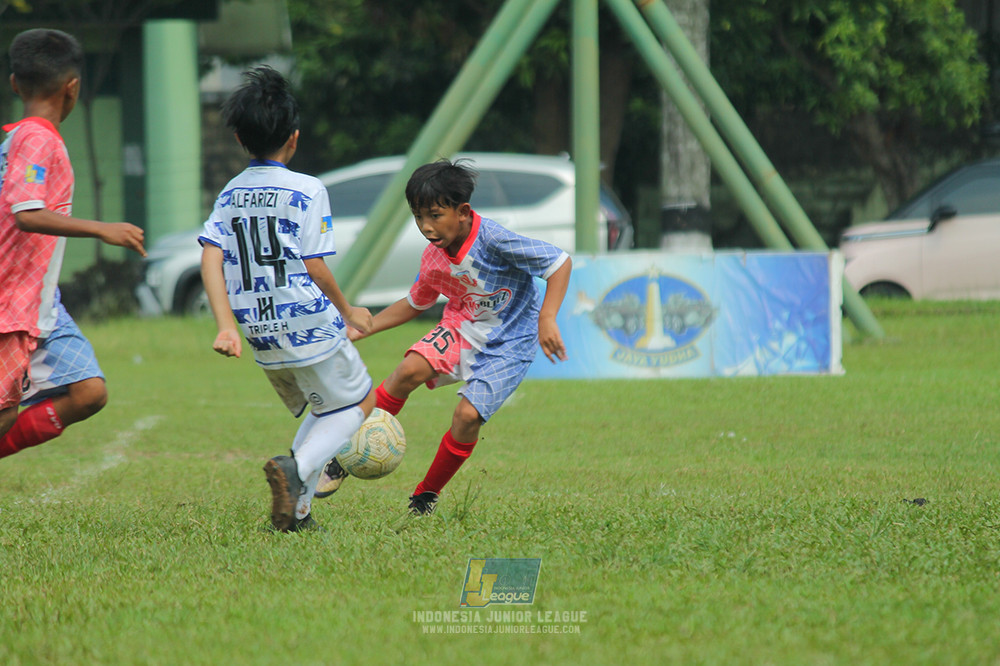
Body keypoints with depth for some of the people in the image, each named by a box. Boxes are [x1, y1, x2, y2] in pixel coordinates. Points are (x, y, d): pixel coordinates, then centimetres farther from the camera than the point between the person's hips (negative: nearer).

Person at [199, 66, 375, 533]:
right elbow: (315, 267, -10)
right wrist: (346, 311, 6)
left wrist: (226, 326, -8)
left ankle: (297, 507, 8)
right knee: (359, 403, 12)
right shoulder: (306, 190, -9)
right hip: (309, 328, -6)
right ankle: (297, 468, -14)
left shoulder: (229, 195, 7)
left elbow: (211, 261, -4)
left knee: (321, 411, 24)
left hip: (261, 335, 6)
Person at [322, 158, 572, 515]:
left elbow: (560, 262, -22)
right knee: (411, 368, -23)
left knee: (468, 414, -22)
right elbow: (414, 303, 16)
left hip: (508, 343, -5)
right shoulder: (434, 258, -4)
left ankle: (427, 496, 3)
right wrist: (361, 329, 10)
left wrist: (547, 320, -32)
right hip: (460, 327, 5)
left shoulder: (494, 241, -24)